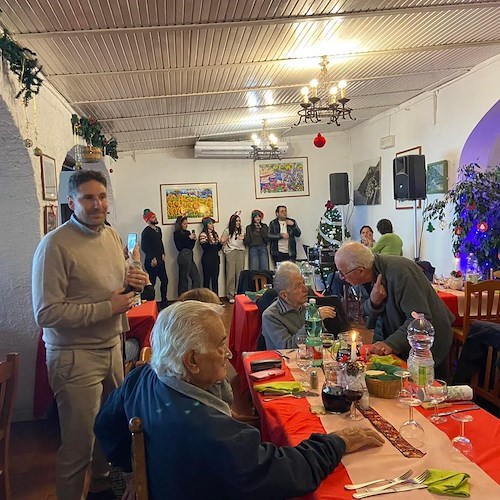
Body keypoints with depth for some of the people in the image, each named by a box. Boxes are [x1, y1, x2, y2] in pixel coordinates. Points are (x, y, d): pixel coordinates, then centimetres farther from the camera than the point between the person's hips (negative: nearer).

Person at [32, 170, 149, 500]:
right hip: (76, 357, -7)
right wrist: (107, 308, -20)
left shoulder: (113, 236, 7)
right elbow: (46, 313, -20)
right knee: (79, 444, 7)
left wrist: (132, 283, -2)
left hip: (112, 347, 7)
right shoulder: (55, 245, -16)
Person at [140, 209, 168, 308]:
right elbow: (144, 247, -19)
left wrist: (163, 254, 10)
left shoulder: (158, 229, 13)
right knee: (152, 282, -2)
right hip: (151, 261, -8)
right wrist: (152, 258, -16)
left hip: (160, 260, 8)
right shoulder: (146, 231, -14)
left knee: (164, 280, 12)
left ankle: (164, 301, 24)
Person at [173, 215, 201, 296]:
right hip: (183, 257, -8)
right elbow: (179, 247, -13)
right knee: (184, 279, -3)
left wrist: (194, 239, -3)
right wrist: (189, 238, -14)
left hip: (190, 257, 8)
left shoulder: (187, 232, 14)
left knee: (196, 277, 7)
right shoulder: (177, 233, -4)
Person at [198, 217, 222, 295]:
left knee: (215, 279, 7)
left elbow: (218, 248, 14)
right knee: (207, 279, 0)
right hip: (207, 259, -6)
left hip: (215, 259, 6)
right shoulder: (203, 234, -7)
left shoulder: (215, 234, 13)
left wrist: (221, 242, -3)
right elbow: (205, 248, -14)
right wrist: (209, 242, -27)